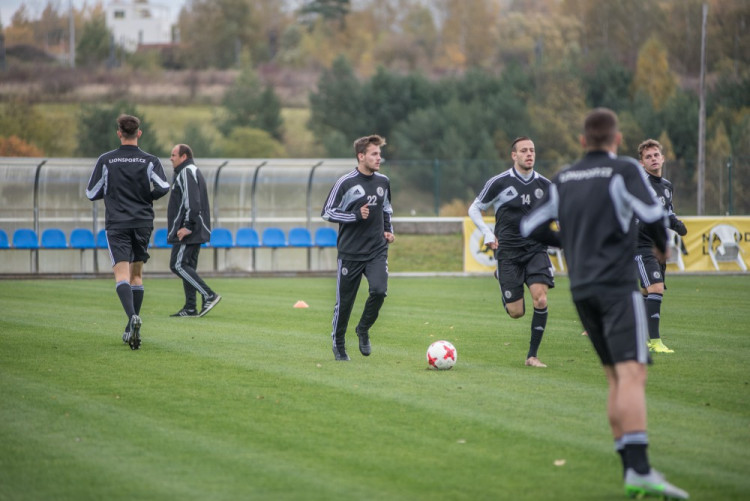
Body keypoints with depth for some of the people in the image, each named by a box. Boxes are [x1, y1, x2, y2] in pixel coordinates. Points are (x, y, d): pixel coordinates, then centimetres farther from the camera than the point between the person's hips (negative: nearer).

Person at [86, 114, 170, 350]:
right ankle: (132, 329, 13)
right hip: (143, 222, 2)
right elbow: (163, 187, -11)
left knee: (122, 274, -11)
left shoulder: (106, 161, 0)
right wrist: (147, 196, 9)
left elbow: (91, 193, 3)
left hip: (116, 224, -2)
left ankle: (132, 316, -37)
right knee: (137, 274, 13)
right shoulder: (150, 161, 1)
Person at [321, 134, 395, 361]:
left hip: (377, 251, 3)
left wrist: (388, 230, 9)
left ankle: (363, 329, 7)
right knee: (345, 300, 3)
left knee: (379, 290, -19)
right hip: (350, 253, -3)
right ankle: (338, 344, 25)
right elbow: (327, 213, -8)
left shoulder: (383, 182, 7)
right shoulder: (346, 183, -10)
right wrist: (356, 216, -18)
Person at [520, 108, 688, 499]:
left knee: (617, 379, 12)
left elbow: (530, 227, 16)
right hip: (617, 285, -6)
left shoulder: (563, 179, 14)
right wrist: (662, 246, 8)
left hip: (582, 289, 6)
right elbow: (652, 216, -13)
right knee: (632, 373, -16)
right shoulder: (624, 170, -3)